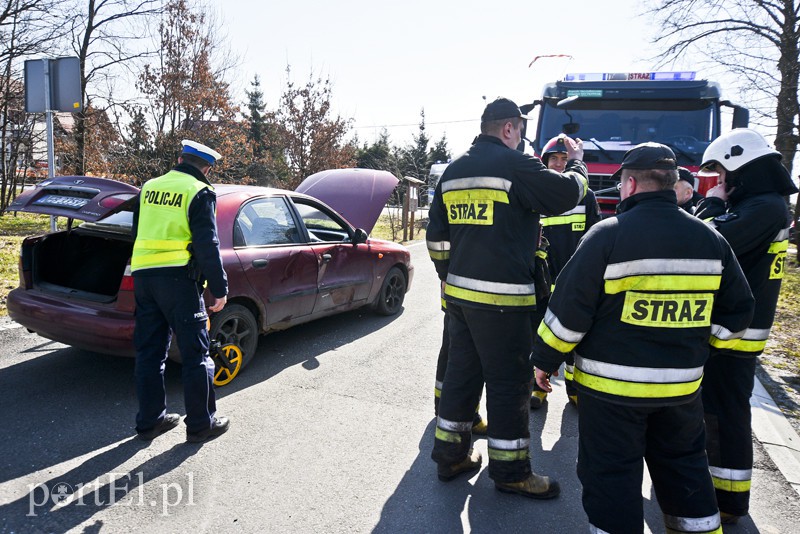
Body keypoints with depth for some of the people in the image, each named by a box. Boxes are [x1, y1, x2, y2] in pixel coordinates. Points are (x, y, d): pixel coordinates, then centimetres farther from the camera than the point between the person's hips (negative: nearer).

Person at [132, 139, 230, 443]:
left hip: (142, 276, 7)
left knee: (149, 351, 14)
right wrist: (219, 288, -6)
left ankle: (149, 421, 23)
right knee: (195, 354, 3)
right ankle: (200, 424, 10)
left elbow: (137, 235, 22)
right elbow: (207, 245, -11)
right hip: (178, 278, -6)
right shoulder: (200, 193, -5)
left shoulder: (149, 188, 15)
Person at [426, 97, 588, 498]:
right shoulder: (514, 164, -11)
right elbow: (568, 194, -6)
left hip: (458, 294, 8)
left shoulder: (454, 171, 13)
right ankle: (510, 472, 17)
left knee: (461, 372, 16)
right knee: (508, 381, 4)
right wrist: (576, 162, 14)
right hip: (502, 298, -8)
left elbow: (436, 236, 15)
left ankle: (450, 455, 28)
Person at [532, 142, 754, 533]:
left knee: (611, 475, 9)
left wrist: (545, 361, -3)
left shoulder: (608, 235, -16)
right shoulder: (710, 239, 1)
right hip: (682, 385, 6)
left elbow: (569, 310, -15)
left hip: (612, 386, -5)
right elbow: (737, 310, 8)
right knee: (684, 465, 24)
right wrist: (697, 348, 19)